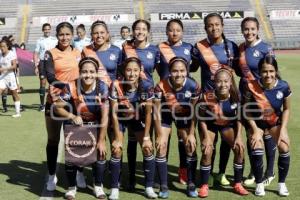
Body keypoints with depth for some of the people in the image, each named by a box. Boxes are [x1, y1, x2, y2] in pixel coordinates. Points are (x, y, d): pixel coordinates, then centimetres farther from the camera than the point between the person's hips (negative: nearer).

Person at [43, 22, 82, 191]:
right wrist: (66, 85, -32)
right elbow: (50, 78, -15)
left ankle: (78, 173, 26)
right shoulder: (51, 54, -3)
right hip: (55, 101, -2)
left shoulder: (79, 53, 7)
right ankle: (52, 176, 23)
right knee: (53, 140, 8)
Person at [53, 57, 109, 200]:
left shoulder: (102, 88, -25)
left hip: (96, 126, 0)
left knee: (100, 152, -10)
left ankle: (98, 186, 14)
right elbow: (57, 107, -17)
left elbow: (104, 116, -22)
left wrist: (101, 140, -21)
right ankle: (72, 187, 20)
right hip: (75, 125, 0)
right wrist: (72, 116, -35)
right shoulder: (71, 87, -26)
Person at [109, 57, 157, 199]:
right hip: (120, 119, -1)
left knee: (148, 149, -8)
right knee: (116, 150, -13)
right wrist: (117, 138, -20)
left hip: (137, 119, 1)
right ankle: (115, 188, 3)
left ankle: (149, 187, 6)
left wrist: (146, 137, -16)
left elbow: (148, 113, -16)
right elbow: (114, 113, -22)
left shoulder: (146, 86, -26)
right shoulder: (116, 86, -29)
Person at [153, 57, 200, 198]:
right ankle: (164, 187, 5)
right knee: (161, 148, -7)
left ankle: (191, 185, 11)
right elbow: (157, 112, -21)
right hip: (165, 116, -1)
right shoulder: (161, 86, -32)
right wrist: (160, 135, -17)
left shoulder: (193, 86, -27)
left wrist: (191, 134, -13)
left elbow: (194, 112, -15)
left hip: (184, 116, 1)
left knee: (191, 147, -2)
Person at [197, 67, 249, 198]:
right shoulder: (207, 96, -31)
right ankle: (204, 186, -1)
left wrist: (238, 136, -15)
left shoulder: (235, 96, -24)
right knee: (207, 152, -19)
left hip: (228, 125, 2)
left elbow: (239, 118, -9)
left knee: (240, 148, -14)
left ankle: (237, 184, 3)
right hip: (210, 125, -2)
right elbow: (202, 118, -16)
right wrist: (206, 137, -21)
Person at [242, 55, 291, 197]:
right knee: (257, 150, -21)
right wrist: (255, 130, -18)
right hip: (257, 123, -1)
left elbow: (286, 109, -4)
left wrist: (282, 129, -12)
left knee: (284, 149, -17)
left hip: (276, 122, 2)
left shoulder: (283, 87, -20)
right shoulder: (251, 86, -25)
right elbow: (247, 111, -13)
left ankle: (281, 183, 8)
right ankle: (259, 184, 3)